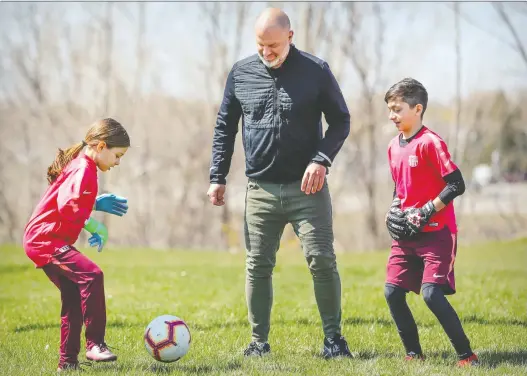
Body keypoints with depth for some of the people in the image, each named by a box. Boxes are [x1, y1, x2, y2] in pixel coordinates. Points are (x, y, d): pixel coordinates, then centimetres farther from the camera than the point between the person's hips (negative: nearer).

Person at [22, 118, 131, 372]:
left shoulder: (78, 165, 17)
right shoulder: (84, 170, -16)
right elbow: (68, 208, -28)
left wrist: (96, 203, 19)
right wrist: (94, 226, -19)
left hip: (40, 240, 11)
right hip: (47, 240, -11)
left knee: (74, 298, 15)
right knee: (91, 275, -26)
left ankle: (68, 361, 22)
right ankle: (95, 344, -27)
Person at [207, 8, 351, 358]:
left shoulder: (316, 70, -3)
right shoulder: (241, 73, 4)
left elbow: (340, 121, 3)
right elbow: (225, 128, 13)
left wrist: (321, 160, -12)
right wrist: (218, 178, 8)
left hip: (307, 188, -2)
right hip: (261, 190, 2)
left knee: (322, 261, -5)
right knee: (258, 266, 3)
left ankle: (333, 338, 6)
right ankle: (259, 341, 13)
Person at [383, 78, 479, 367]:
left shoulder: (430, 143, -13)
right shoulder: (394, 147, 11)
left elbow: (456, 185, -16)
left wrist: (425, 212, -18)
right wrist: (395, 211, 6)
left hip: (436, 232, -8)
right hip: (406, 235, 8)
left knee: (431, 293, -17)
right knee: (392, 292, 0)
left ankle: (466, 355, -8)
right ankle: (414, 354, 13)